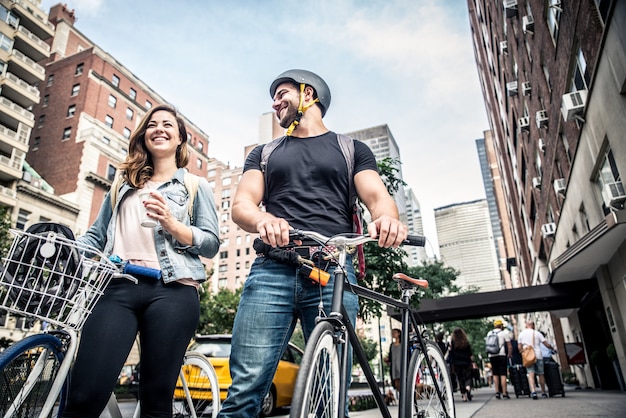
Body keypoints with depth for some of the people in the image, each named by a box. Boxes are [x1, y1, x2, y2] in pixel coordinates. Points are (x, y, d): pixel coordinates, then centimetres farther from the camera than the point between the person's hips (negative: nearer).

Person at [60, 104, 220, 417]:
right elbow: (95, 236, 22)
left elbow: (212, 244, 5)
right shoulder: (124, 185, 26)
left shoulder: (196, 186, 14)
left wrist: (171, 224, -12)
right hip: (118, 287, 3)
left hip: (172, 290, -2)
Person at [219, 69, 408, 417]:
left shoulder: (352, 148, 20)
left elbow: (377, 196, 5)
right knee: (245, 389, -9)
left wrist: (387, 218, -21)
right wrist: (263, 220, -17)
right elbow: (242, 204, 9)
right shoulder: (264, 153, 24)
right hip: (272, 270, 2)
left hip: (334, 273, -1)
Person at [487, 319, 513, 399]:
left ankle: (497, 392, 8)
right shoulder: (504, 333, 2)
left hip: (491, 356, 4)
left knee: (495, 374, 10)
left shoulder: (489, 333, 16)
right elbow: (509, 346, -2)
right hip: (501, 355, -4)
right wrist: (509, 355, 8)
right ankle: (504, 393, -3)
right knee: (503, 374, -2)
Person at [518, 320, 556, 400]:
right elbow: (546, 344, 2)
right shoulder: (537, 333, 2)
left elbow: (520, 347, 7)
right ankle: (543, 392, 21)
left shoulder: (521, 334, 8)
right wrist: (552, 348, 19)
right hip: (538, 356, 0)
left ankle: (533, 391, -25)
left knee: (531, 374, -7)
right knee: (541, 374, 12)